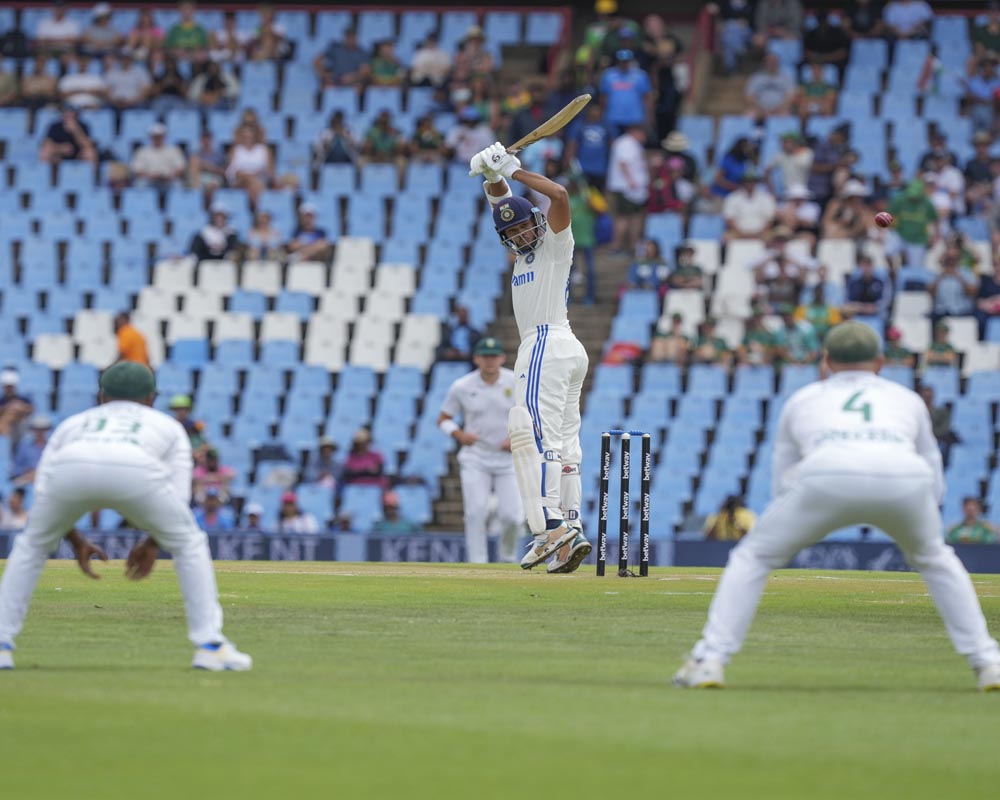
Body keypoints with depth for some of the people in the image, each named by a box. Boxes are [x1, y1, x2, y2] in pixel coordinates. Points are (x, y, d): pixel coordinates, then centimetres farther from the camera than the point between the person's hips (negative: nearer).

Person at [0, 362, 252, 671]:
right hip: (135, 471, -1)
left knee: (31, 545, 28)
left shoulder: (74, 423, 42)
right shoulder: (168, 426, 40)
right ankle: (209, 646, 15)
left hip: (70, 470, 1)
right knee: (189, 543, 22)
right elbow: (179, 496, 26)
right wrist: (151, 544, 38)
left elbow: (42, 492, 31)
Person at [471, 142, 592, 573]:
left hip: (547, 344, -10)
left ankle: (550, 525, -29)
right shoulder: (525, 249, 21)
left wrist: (514, 170, -11)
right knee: (562, 445, 4)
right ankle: (571, 532, 0)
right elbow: (500, 201, 25)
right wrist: (493, 175, 3)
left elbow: (559, 195, -19)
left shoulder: (555, 242, -1)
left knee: (534, 435, -19)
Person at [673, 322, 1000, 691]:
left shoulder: (801, 399, 36)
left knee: (752, 557, 19)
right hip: (905, 477, 2)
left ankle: (709, 660, 6)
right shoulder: (907, 399, 37)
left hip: (827, 474, -1)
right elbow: (935, 487, 35)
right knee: (935, 559, 31)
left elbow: (782, 486, 33)